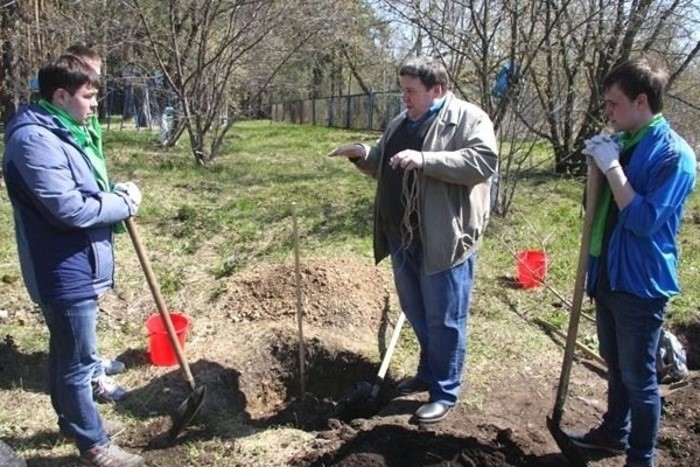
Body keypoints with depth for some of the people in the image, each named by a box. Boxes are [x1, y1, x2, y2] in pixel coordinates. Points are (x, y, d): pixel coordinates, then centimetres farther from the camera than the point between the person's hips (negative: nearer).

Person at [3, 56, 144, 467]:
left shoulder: (65, 132, 10)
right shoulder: (34, 139, -22)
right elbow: (70, 209, -27)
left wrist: (115, 193, 1)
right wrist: (124, 203, -15)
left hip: (76, 266, 10)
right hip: (65, 271, -10)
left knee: (68, 353, 24)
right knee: (78, 361, 4)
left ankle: (74, 420, 42)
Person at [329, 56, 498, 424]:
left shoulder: (470, 119, -9)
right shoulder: (400, 123, 15)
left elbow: (483, 162, -24)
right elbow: (384, 169, 23)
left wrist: (425, 159, -30)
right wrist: (363, 155, 2)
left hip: (443, 240, -8)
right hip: (402, 238, 8)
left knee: (444, 319, 3)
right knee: (416, 314, 20)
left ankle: (445, 392, 19)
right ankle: (428, 373, 39)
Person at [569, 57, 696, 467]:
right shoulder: (621, 143, 5)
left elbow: (645, 219, -25)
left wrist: (612, 167, -23)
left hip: (641, 282, -7)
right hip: (608, 274, 8)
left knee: (639, 377, 7)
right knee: (615, 365, 23)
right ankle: (615, 432, 42)